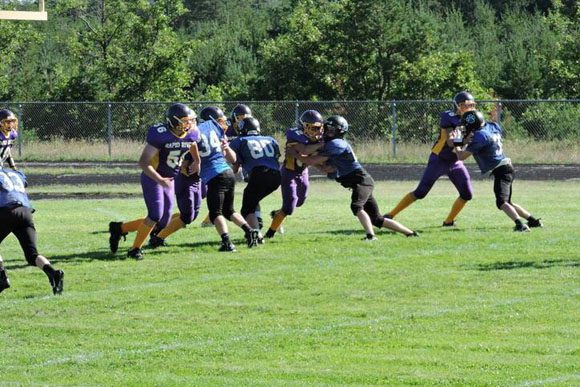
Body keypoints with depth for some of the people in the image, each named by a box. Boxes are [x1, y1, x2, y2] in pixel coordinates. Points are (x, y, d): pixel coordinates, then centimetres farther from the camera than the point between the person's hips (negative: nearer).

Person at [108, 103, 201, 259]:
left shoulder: (191, 133, -5)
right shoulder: (160, 135, -25)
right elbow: (143, 162, -25)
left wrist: (197, 161, 33)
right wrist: (160, 180, -35)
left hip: (168, 180, 7)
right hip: (152, 177, -7)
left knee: (162, 223, 6)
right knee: (155, 215, -19)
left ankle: (119, 228, 21)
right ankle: (135, 249, -2)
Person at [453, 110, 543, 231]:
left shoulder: (479, 136, -17)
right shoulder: (492, 127, 6)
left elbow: (461, 156, -11)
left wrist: (456, 143, 10)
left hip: (500, 170, -9)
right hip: (507, 167, 9)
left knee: (501, 202, -22)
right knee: (507, 202, 22)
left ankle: (520, 224, -39)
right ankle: (534, 221, 26)